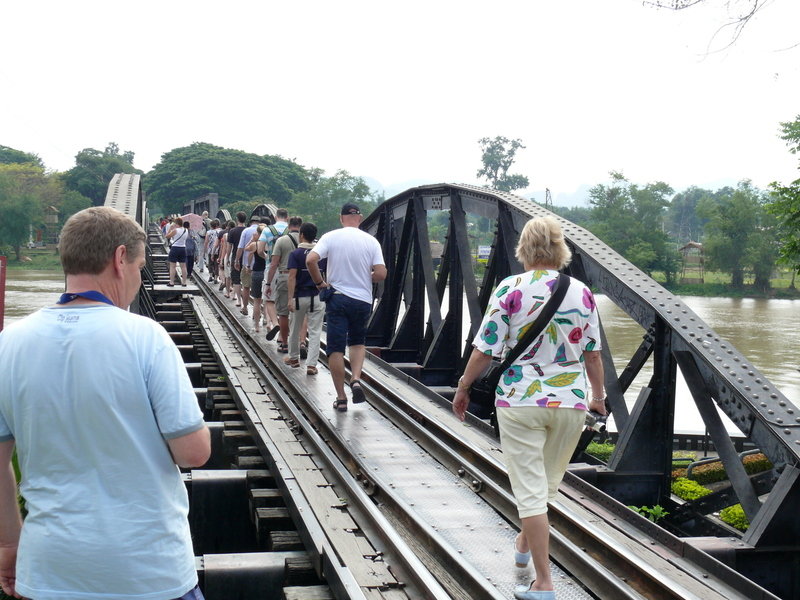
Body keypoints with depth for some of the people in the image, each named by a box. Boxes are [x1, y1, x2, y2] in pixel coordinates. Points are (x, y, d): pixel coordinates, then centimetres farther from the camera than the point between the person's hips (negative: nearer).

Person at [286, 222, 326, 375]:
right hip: (318, 297, 1)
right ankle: (311, 364, -8)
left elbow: (292, 277, -15)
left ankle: (294, 358, 33)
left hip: (300, 297, -1)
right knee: (315, 332, 0)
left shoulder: (295, 254, -7)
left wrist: (290, 299, -18)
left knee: (295, 329, 17)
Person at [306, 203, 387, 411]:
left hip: (337, 298, -1)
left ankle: (341, 398, 6)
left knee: (336, 348, 5)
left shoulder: (330, 237, -4)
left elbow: (311, 260, -16)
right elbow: (381, 274, -7)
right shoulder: (371, 241, -2)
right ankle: (356, 379, -2)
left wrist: (319, 282, -2)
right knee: (358, 342, 22)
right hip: (363, 300, 2)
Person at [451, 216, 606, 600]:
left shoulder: (510, 289, -9)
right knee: (547, 481, 23)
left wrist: (463, 389, 5)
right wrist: (598, 396, 21)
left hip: (520, 400, -4)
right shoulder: (581, 293, 1)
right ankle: (524, 543, 46)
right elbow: (593, 354, 6)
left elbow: (484, 351, -10)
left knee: (530, 490, 1)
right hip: (570, 400, 4)